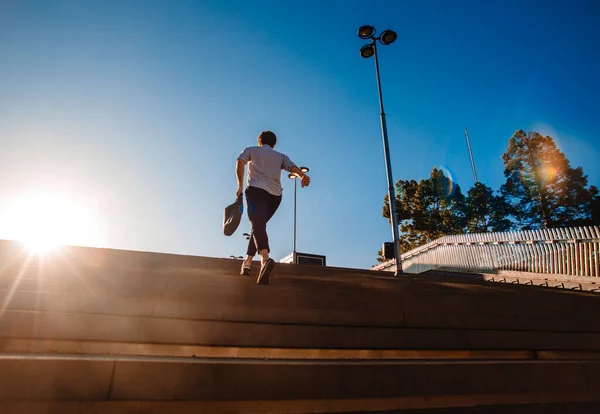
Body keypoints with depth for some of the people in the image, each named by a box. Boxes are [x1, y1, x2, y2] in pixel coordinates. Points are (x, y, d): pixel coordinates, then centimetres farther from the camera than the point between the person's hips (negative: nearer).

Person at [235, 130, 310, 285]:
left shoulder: (251, 150, 22)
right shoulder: (281, 156, 27)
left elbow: (240, 161, 0)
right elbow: (292, 167, 4)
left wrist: (240, 185, -1)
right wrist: (302, 176, -16)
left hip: (256, 190, -4)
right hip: (275, 195, 4)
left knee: (258, 226, -19)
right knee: (259, 225, 19)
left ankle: (265, 259, -45)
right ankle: (247, 262, 21)